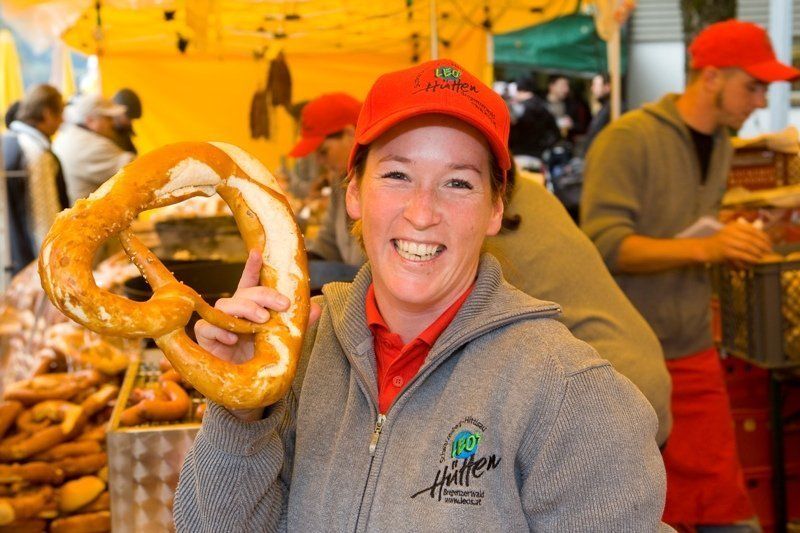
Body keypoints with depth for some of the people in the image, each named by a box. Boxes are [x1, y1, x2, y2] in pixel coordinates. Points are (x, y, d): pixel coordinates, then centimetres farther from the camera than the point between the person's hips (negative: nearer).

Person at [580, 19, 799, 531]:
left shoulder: (721, 144, 11)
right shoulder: (626, 138, -14)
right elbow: (604, 244, -22)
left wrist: (732, 247, 3)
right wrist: (706, 248, -30)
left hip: (695, 352, 7)